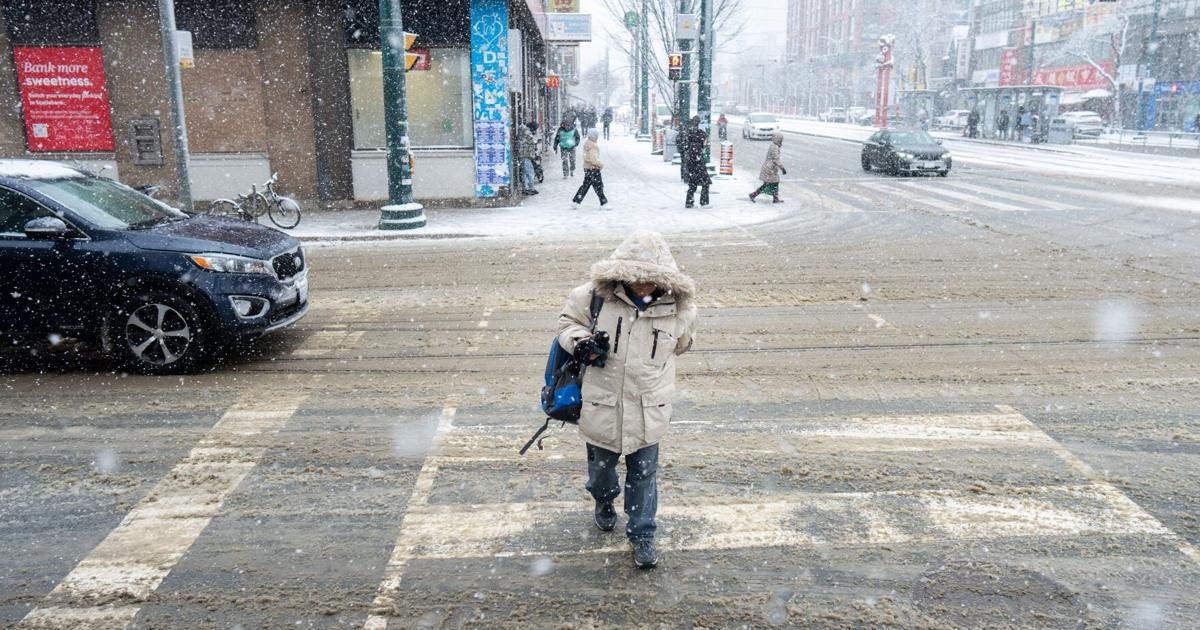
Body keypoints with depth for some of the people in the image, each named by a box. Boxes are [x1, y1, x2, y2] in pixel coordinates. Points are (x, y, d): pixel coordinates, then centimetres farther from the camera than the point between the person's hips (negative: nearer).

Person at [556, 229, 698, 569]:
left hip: (649, 410, 0)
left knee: (644, 474, 12)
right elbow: (568, 319, 1)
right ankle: (603, 501, 56)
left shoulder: (679, 309, -12)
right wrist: (580, 342, -17)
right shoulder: (595, 296, -17)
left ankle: (642, 534, 31)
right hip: (602, 404, 1)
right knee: (601, 465, 23)